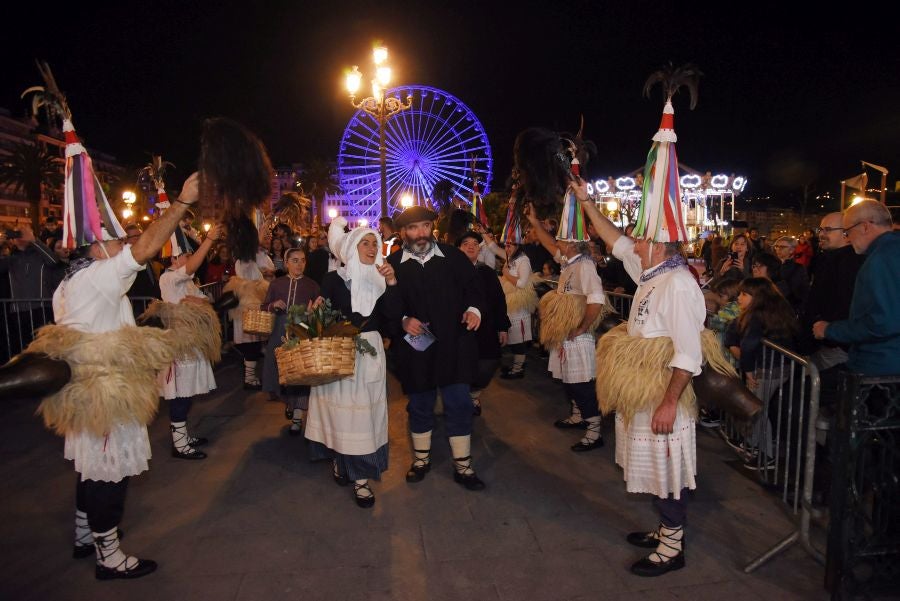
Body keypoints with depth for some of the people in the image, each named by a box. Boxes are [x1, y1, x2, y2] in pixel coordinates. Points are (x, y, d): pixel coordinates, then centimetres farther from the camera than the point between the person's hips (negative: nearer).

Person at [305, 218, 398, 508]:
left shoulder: (380, 278, 6)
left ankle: (361, 477, 10)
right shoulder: (334, 279, 0)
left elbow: (388, 317, -7)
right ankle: (339, 459, 25)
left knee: (364, 409, 3)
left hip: (370, 351, 2)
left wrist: (391, 283, -16)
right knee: (340, 405, 2)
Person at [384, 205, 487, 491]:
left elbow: (473, 287, 6)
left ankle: (463, 465, 19)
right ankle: (421, 459, 35)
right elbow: (386, 304, 0)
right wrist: (403, 320, -16)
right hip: (415, 345, 0)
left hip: (453, 344, 0)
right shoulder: (393, 263, -1)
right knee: (419, 404, 15)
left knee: (459, 404, 4)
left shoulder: (454, 256, 2)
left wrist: (474, 308, -12)